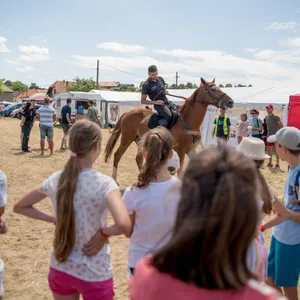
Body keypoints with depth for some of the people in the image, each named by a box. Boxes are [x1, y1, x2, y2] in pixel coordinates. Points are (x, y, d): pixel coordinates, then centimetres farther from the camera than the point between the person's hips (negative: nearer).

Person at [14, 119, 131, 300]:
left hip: (60, 270, 4)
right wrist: (103, 234, -18)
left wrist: (55, 220, 2)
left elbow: (20, 207, 8)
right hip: (94, 275, -4)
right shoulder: (104, 184, -22)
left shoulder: (56, 180, -6)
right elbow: (124, 225, -37)